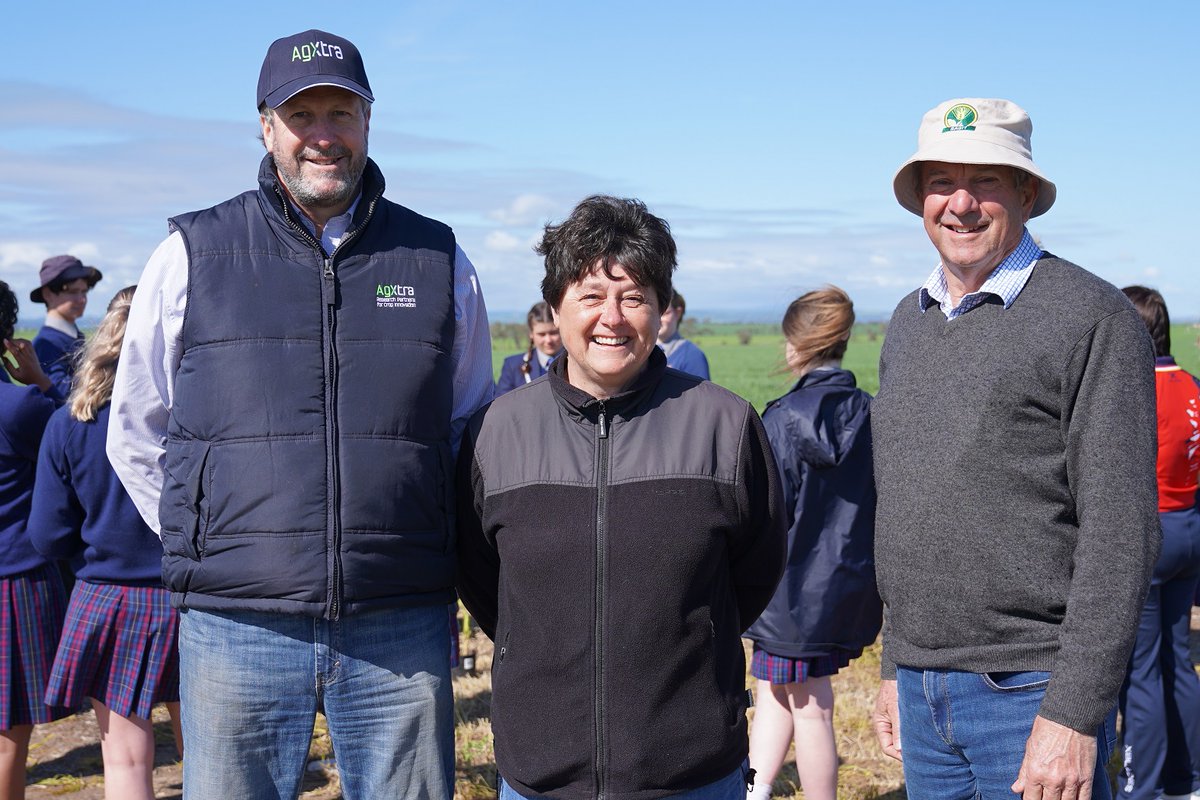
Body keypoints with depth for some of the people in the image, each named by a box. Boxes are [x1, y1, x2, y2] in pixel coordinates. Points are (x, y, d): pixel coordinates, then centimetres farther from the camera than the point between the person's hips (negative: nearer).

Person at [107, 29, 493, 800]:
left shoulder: (439, 259, 7)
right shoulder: (192, 254, 4)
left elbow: (472, 429, 18)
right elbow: (137, 433, 12)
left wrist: (418, 549, 11)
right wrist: (207, 545, 7)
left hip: (403, 629, 1)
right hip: (237, 630, -1)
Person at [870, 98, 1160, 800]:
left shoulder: (1094, 319, -9)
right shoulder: (908, 324, 12)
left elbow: (1121, 532, -14)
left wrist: (1074, 714, -18)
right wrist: (898, 667, 16)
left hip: (1031, 689, -6)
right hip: (922, 691, 6)